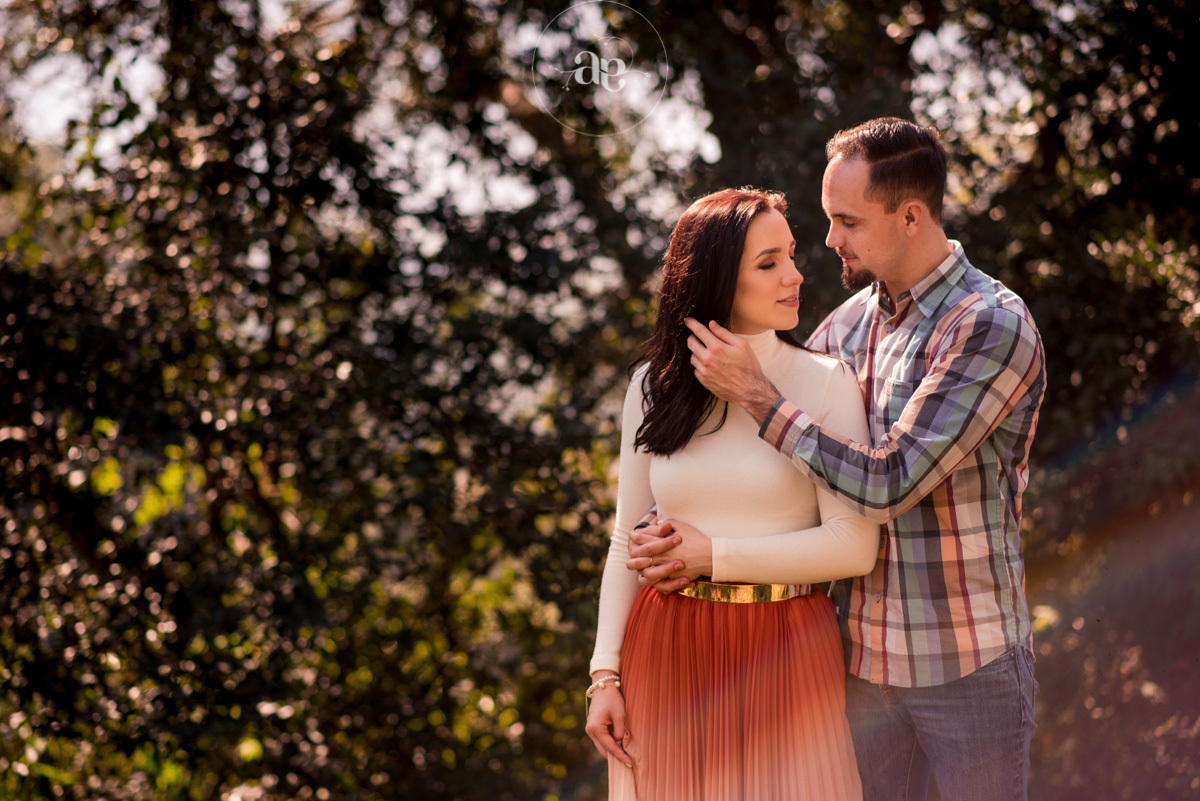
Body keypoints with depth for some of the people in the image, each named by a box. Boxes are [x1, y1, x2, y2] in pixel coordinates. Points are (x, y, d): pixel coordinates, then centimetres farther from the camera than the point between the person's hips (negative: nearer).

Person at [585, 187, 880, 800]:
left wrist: (712, 557, -13)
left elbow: (855, 544, -11)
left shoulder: (825, 383, -4)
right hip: (668, 652, 2)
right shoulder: (654, 385, 4)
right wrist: (604, 676, 3)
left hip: (784, 655, -2)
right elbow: (628, 542, 8)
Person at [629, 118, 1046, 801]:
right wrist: (675, 532, -5)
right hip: (865, 657, 6)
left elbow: (887, 483, -23)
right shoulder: (852, 321, 5)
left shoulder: (994, 328, -16)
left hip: (969, 665, -6)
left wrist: (754, 390, -17)